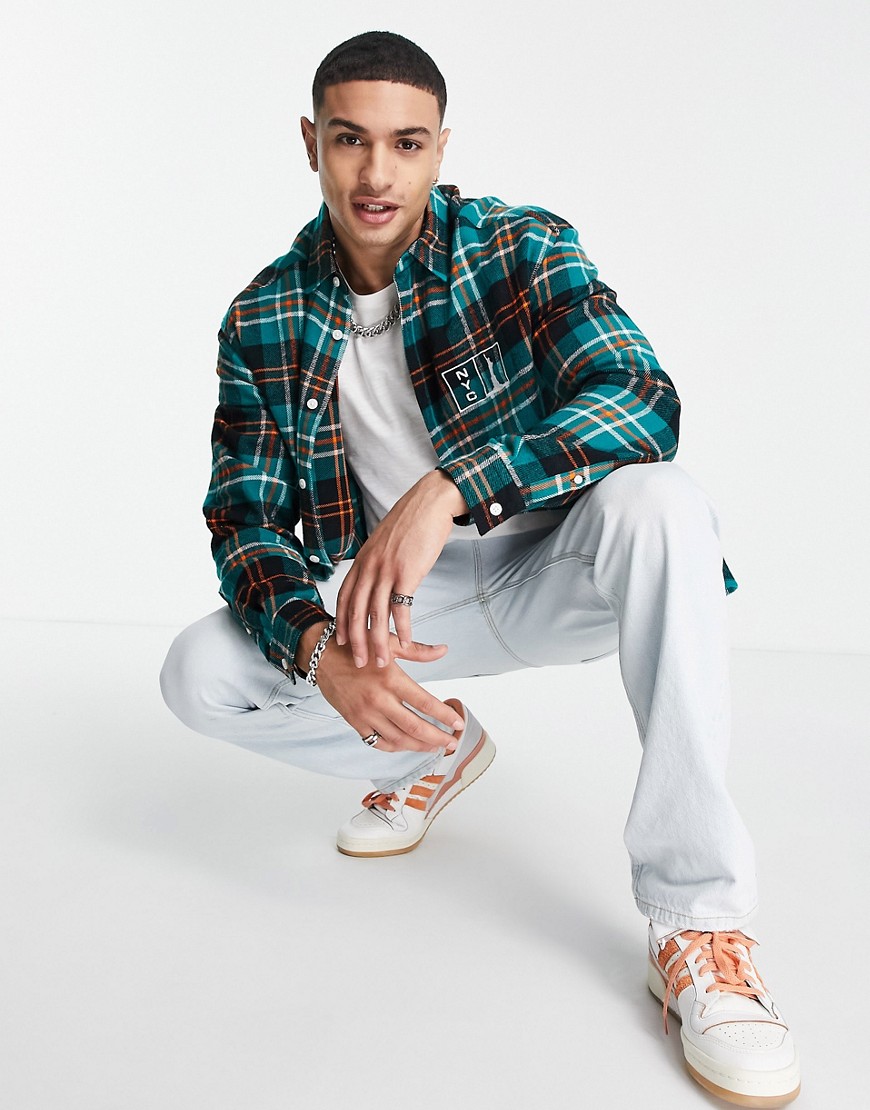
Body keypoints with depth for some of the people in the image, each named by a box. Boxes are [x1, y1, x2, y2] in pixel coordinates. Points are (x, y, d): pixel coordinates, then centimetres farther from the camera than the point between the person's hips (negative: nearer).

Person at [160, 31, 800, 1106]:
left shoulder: (521, 249, -11)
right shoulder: (264, 320, -3)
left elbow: (641, 399, -27)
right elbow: (243, 520, -6)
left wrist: (446, 492, -41)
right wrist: (320, 648, -28)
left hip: (546, 573, -2)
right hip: (389, 599, 3)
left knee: (657, 504, -35)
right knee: (198, 673, -17)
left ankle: (695, 923, -30)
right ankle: (433, 747, 11)